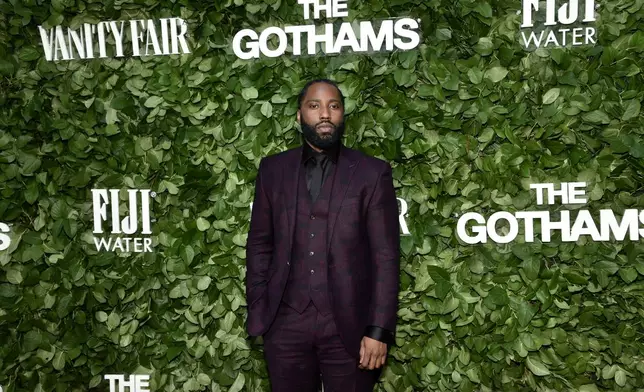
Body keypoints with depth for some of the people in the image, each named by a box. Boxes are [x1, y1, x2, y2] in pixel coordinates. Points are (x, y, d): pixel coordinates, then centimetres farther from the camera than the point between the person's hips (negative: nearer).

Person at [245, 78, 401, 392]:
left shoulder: (372, 173, 0)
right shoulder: (273, 169, 7)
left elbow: (386, 256, -3)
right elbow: (259, 244, 9)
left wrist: (379, 330, -9)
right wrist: (257, 313, 3)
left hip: (349, 326, -2)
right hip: (286, 325, 2)